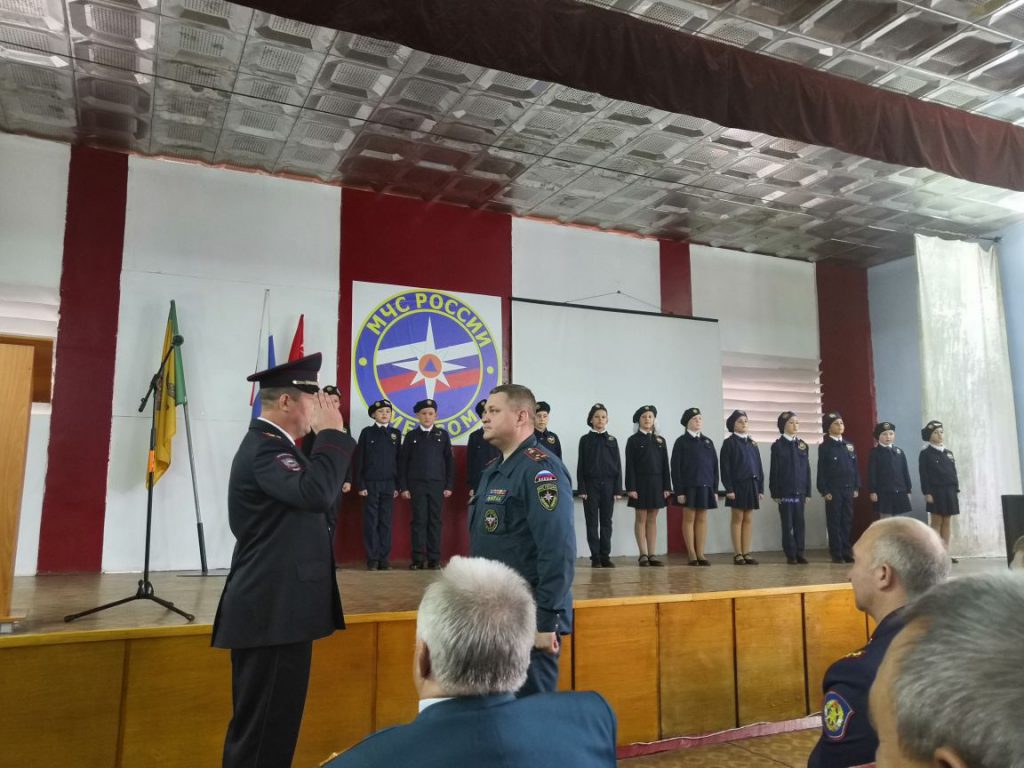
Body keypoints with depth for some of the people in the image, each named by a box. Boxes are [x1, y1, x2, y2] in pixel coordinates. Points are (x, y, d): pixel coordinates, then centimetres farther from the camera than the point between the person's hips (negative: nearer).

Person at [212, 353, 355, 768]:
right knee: (263, 728, -1)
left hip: (276, 608, 11)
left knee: (269, 724, 20)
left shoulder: (269, 444, 14)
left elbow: (309, 491, 18)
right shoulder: (265, 447, -18)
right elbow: (315, 492, -33)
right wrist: (333, 433, -23)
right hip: (273, 612, -11)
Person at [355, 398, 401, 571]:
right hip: (370, 483, -2)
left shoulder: (395, 434, 9)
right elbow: (359, 460, 0)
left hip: (388, 484, 2)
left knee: (386, 522, 3)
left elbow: (398, 460, 8)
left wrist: (397, 486, 3)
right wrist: (361, 485, -6)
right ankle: (372, 559, 4)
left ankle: (384, 558, 7)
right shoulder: (367, 432, 3)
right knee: (371, 522, 0)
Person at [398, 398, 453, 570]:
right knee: (419, 521, 0)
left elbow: (449, 462, 5)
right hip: (417, 485, 0)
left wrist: (449, 485, -1)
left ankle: (434, 559, 7)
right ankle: (418, 559, 3)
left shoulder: (443, 435, 6)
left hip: (437, 485, 0)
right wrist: (403, 487, -3)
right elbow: (403, 462, 4)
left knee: (435, 521, 3)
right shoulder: (411, 436, 6)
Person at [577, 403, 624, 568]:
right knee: (592, 522, 1)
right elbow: (581, 466, 0)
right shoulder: (585, 440, 2)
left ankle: (605, 556, 9)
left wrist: (618, 489, -1)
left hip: (608, 484, 2)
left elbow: (618, 466, 6)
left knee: (606, 522, 5)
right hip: (591, 484, -2)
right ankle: (595, 557, 5)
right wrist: (582, 489, -8)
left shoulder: (612, 440, 7)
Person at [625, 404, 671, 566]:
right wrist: (631, 487, -14)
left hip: (657, 484, 4)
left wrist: (667, 487, 1)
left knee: (652, 519, 6)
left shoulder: (660, 440, 11)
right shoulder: (633, 440, 0)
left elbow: (665, 465, 8)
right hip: (640, 483, -4)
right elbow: (630, 466, -6)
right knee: (641, 519, 0)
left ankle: (652, 554, 8)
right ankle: (643, 555, 3)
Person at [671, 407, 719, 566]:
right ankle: (692, 555, 6)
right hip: (688, 486, -4)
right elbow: (676, 467, -6)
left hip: (705, 486, 4)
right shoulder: (681, 441, -1)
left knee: (702, 519, 6)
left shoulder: (707, 442, 11)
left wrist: (715, 488, 4)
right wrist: (679, 491, -12)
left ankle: (701, 554, 10)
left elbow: (714, 466, 11)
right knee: (689, 519, 1)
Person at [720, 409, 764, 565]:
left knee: (748, 519, 6)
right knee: (738, 519, -1)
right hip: (738, 485, -5)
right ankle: (738, 554, 4)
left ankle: (746, 553, 10)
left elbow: (758, 466, 13)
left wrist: (760, 488, 7)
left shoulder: (752, 443, 13)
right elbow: (725, 467, -8)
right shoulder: (729, 443, -3)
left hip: (752, 485, 5)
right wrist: (729, 489, -15)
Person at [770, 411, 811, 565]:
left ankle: (800, 553, 12)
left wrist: (808, 491, 5)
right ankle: (791, 555, 7)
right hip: (785, 491, -3)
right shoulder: (778, 445, -2)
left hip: (800, 491, 3)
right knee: (787, 524, 2)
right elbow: (774, 470, -4)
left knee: (799, 523, 6)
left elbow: (807, 469, 9)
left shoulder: (803, 445, 8)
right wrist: (775, 492, -8)